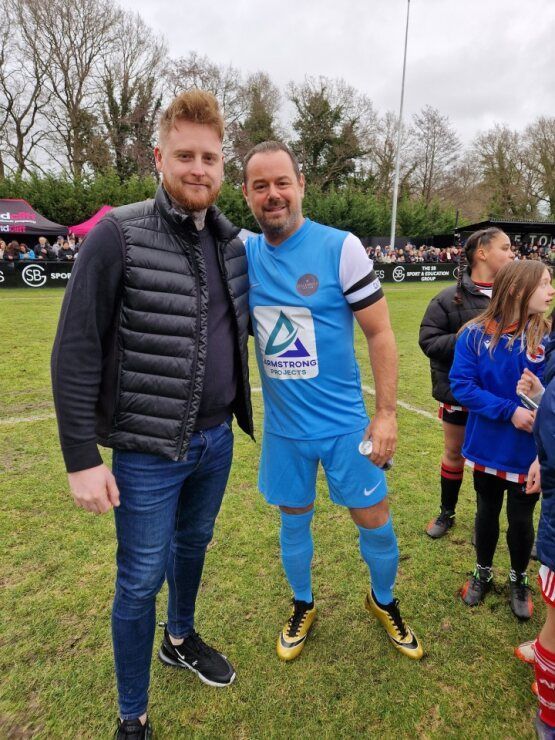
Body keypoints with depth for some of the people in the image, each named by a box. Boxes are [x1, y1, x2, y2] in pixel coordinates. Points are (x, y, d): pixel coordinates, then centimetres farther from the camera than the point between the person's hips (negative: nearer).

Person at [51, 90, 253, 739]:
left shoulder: (233, 243, 3)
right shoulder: (118, 235, -14)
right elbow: (75, 354, -14)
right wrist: (82, 458, -16)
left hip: (216, 440, 6)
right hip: (149, 449, -5)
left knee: (193, 545, 24)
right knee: (141, 578, 8)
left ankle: (180, 639, 53)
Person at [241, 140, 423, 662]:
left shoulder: (340, 248, -12)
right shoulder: (243, 255, -2)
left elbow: (379, 332, -9)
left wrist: (386, 413, -11)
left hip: (344, 423, -2)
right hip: (282, 426, 3)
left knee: (375, 522, 11)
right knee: (293, 520, 18)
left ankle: (384, 601, 42)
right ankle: (302, 605, 45)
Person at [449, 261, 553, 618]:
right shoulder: (475, 334, -13)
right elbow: (461, 385, -14)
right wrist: (509, 410, -24)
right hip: (487, 448, 1)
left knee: (521, 520, 16)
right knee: (487, 512, 21)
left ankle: (519, 580, 44)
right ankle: (483, 573, 45)